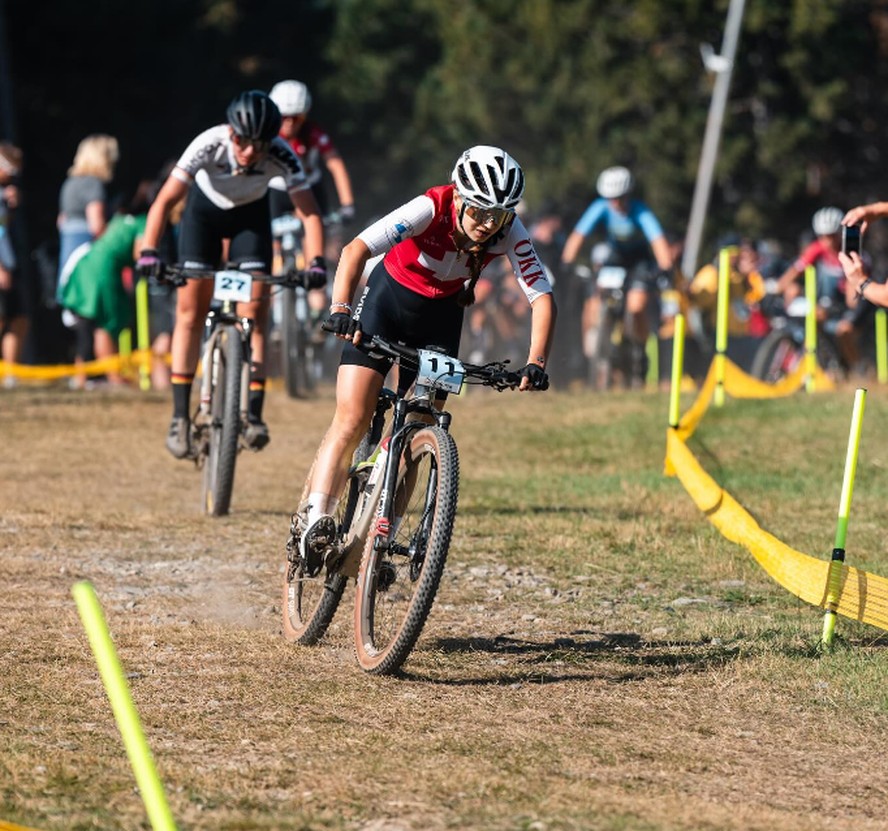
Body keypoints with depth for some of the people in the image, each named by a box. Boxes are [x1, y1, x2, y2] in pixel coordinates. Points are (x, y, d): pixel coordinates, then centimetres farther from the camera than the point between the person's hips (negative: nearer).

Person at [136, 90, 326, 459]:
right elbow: (165, 201, -37)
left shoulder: (281, 155, -32)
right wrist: (149, 252, -48)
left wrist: (316, 261, -44)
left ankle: (254, 414, -11)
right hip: (205, 210, -1)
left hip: (251, 215, 1)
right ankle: (180, 415, -1)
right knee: (190, 312, -6)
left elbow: (309, 211, -30)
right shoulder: (209, 145, -36)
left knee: (254, 313, -12)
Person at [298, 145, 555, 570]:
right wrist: (340, 309, -56)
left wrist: (536, 363, -39)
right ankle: (316, 524, -18)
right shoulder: (430, 209, -33)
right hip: (389, 298, -3)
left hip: (441, 316, 3)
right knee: (352, 420, -15)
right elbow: (356, 250, -42)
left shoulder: (509, 233, -24)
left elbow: (541, 297, -25)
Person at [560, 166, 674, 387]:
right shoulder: (601, 209, -21)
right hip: (615, 258, 3)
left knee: (636, 306, -23)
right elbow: (578, 235, -28)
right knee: (595, 306, -16)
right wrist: (566, 263, -41)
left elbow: (658, 241, -37)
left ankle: (639, 352, 0)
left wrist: (666, 269, -52)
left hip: (641, 259, -3)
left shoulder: (640, 212, -28)